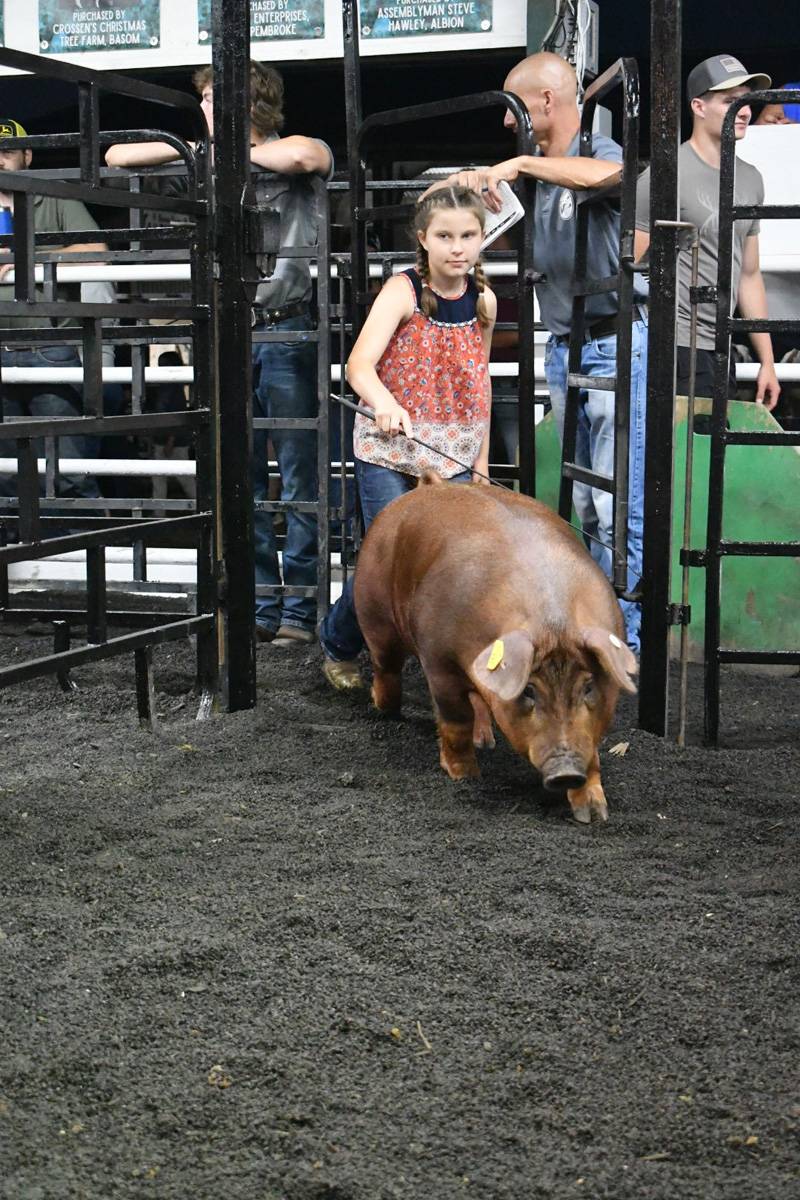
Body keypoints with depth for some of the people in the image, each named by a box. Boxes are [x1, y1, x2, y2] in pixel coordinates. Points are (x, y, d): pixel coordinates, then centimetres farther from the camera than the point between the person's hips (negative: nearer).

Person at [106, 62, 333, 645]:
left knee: (300, 479, -2)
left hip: (287, 333, -6)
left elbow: (306, 154, -26)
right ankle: (259, 608, 14)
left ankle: (300, 610, 4)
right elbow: (117, 156, 15)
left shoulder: (290, 156, 0)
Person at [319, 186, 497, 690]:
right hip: (388, 448, -4)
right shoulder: (402, 292, -12)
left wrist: (481, 460, 13)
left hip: (453, 454, 4)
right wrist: (384, 403, -46)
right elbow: (360, 365, -24)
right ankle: (339, 645, 21)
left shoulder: (484, 301, 4)